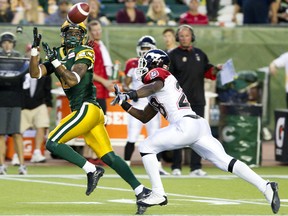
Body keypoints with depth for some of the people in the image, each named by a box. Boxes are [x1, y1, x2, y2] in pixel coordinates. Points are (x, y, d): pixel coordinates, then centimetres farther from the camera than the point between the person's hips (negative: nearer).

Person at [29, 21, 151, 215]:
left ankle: (91, 170, -9)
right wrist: (35, 48, 0)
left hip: (87, 109, -7)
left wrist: (55, 61, -19)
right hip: (86, 112, 8)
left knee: (52, 143, -11)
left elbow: (72, 80, -18)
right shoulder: (59, 54, 16)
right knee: (108, 156, 4)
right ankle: (141, 191, 4)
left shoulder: (84, 53, -5)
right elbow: (35, 73, 9)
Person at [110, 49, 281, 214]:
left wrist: (129, 95, -32)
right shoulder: (155, 94, 33)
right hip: (200, 125, 9)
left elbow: (152, 88, -18)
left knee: (146, 147, 2)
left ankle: (158, 194, -2)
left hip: (186, 124, -9)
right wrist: (124, 103, 30)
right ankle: (266, 186, -15)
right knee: (225, 162, -2)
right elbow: (144, 117, 38)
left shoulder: (159, 75, 6)